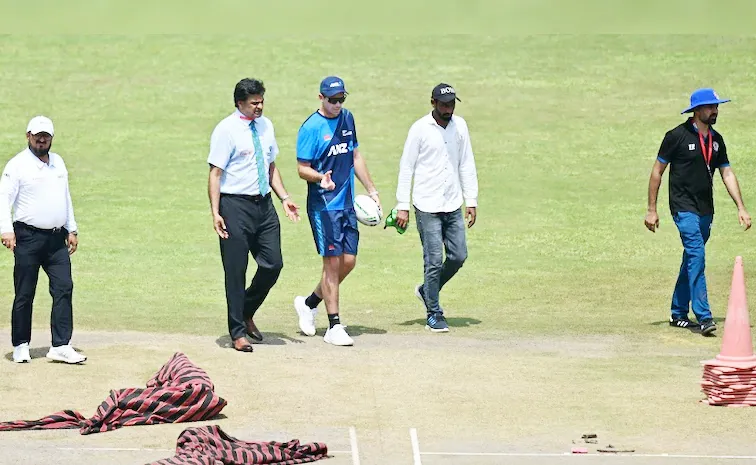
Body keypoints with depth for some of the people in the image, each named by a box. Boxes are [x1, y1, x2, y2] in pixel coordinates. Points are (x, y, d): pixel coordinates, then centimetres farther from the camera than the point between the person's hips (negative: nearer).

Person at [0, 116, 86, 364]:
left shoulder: (58, 163, 16)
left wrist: (71, 230, 19)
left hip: (57, 239, 5)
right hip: (28, 238, -5)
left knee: (64, 288, -5)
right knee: (24, 294, -1)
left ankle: (61, 346, -6)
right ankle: (20, 345, 11)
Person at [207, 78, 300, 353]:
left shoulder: (265, 126, 11)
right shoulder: (226, 130, -9)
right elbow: (215, 173, -12)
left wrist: (284, 198, 9)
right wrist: (215, 213, -19)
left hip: (264, 204, 6)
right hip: (235, 205, -6)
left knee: (273, 264, 4)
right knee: (236, 271, 0)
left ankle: (247, 313, 26)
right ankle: (238, 332, 8)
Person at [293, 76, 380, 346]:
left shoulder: (347, 118, 10)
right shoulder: (311, 128, -10)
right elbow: (303, 169, -10)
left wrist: (371, 190, 20)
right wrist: (320, 178, -31)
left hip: (347, 203, 7)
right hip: (323, 205, -7)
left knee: (348, 262, 5)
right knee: (333, 261, -7)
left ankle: (309, 303, 25)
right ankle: (334, 327, -1)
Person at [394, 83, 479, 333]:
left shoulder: (460, 126, 6)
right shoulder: (420, 129, -8)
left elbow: (467, 165, 12)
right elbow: (406, 168, -5)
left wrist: (472, 201, 7)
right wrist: (402, 207, -9)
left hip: (453, 206, 5)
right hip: (427, 208, -5)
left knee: (458, 256, 4)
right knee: (434, 261, -5)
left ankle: (427, 291, 27)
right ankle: (433, 314, 5)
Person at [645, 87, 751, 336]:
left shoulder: (716, 140, 10)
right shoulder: (677, 136, -8)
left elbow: (727, 173, 14)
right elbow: (657, 171, -3)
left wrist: (741, 208, 4)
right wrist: (652, 210, -5)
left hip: (706, 210, 7)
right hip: (684, 208, -7)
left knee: (691, 260, 12)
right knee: (696, 255, -18)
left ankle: (678, 314, 22)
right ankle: (703, 317, -22)